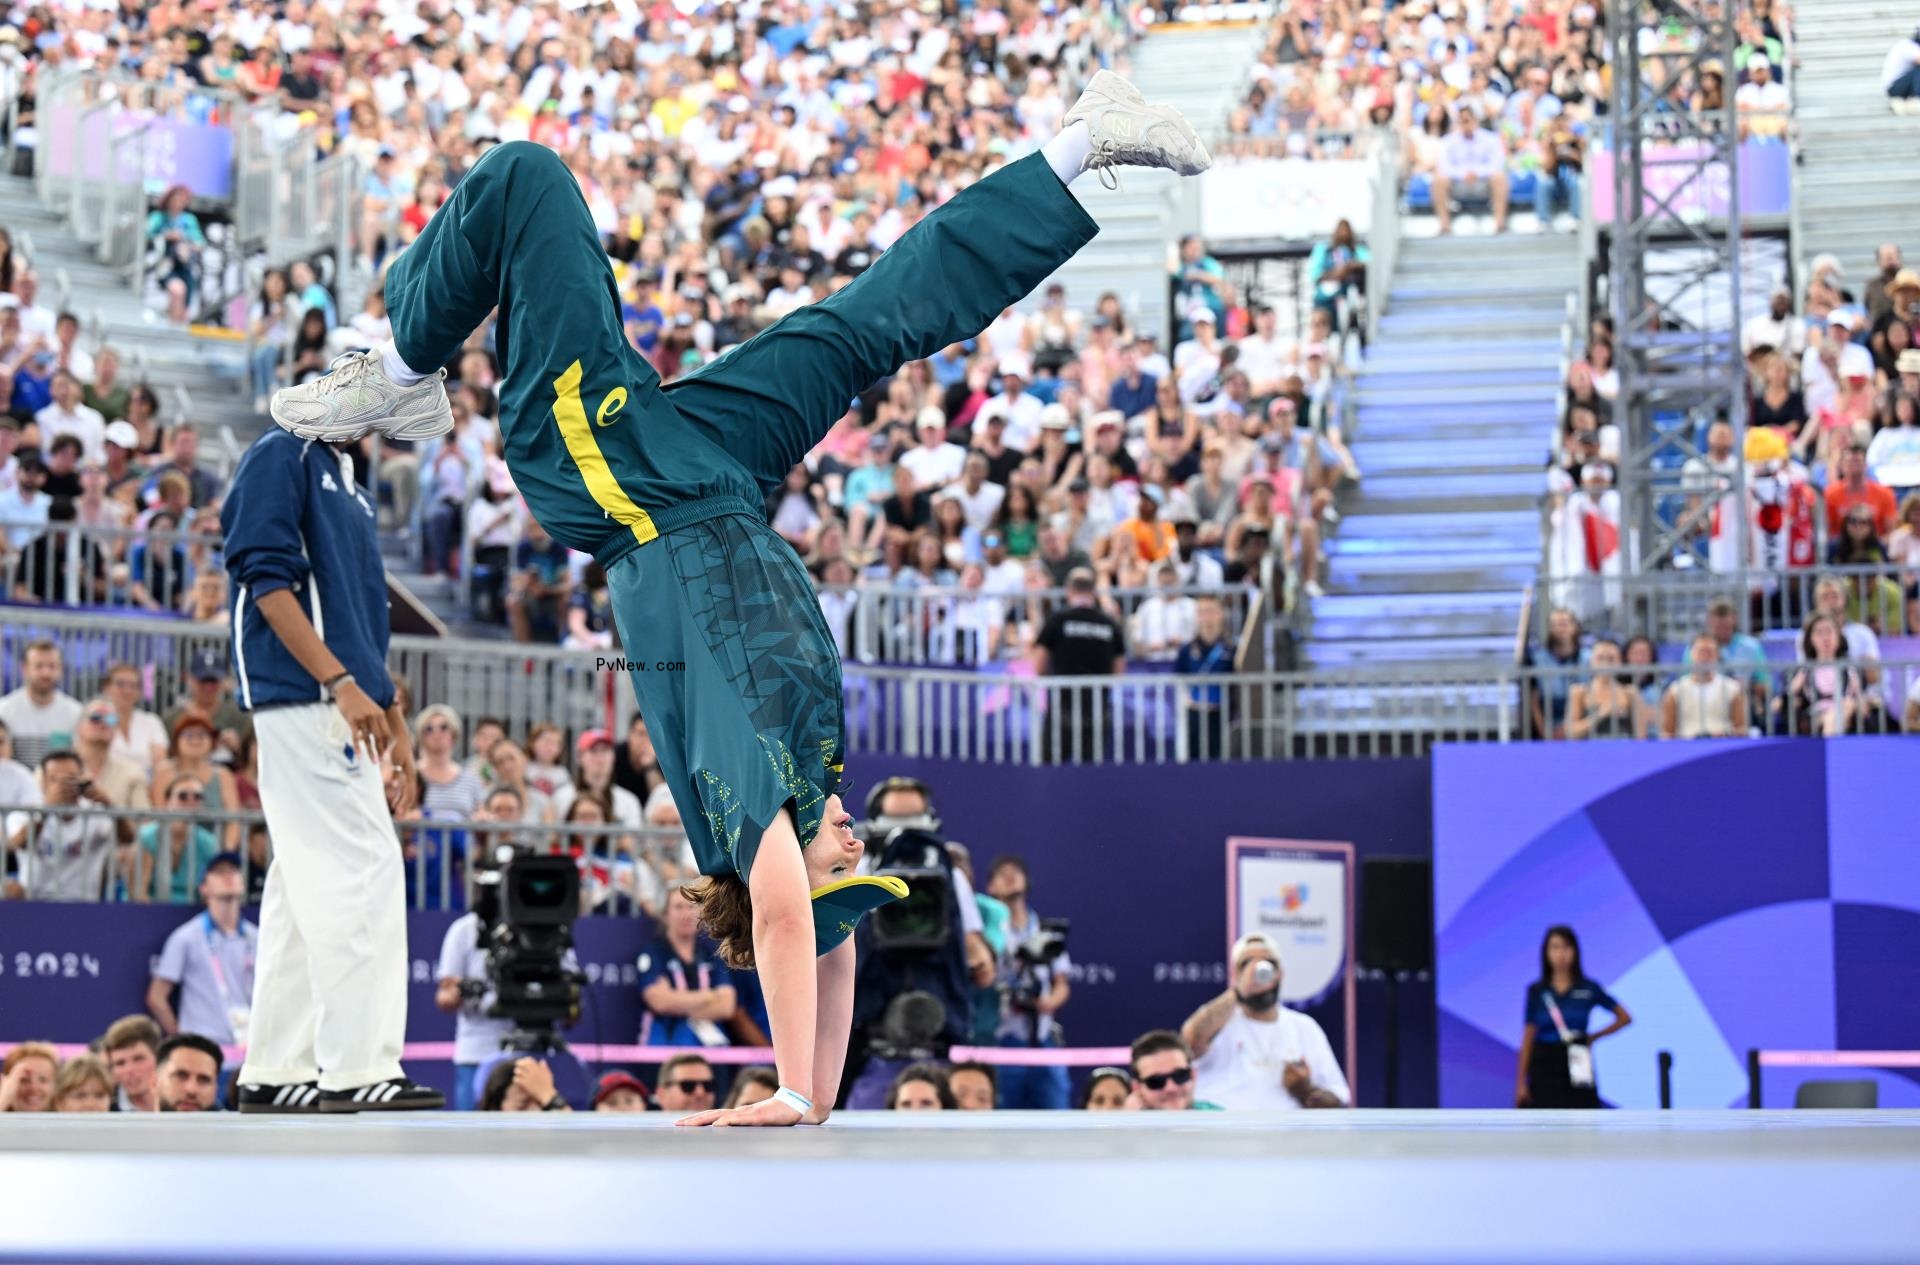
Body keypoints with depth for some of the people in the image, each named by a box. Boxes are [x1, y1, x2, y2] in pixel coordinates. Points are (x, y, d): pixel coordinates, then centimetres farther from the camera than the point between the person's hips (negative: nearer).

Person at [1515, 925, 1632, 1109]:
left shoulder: (1589, 989, 2)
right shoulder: (1537, 991, 3)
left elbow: (1624, 1017, 11)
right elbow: (1528, 1038, 3)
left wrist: (1594, 1037, 4)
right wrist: (1521, 1082, -1)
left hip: (1577, 1069, 0)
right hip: (1544, 1069, 0)